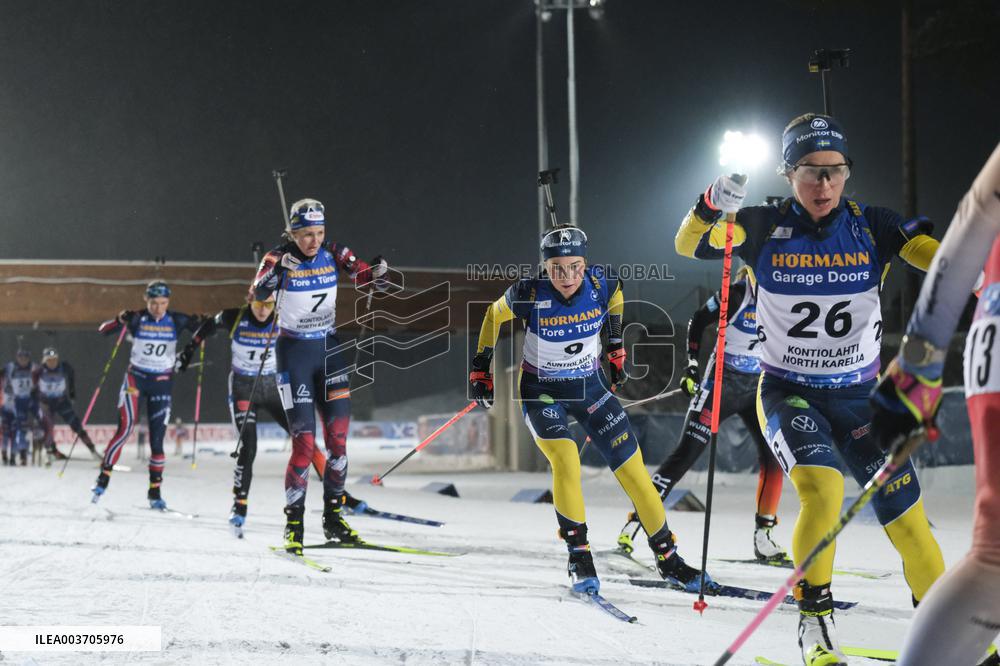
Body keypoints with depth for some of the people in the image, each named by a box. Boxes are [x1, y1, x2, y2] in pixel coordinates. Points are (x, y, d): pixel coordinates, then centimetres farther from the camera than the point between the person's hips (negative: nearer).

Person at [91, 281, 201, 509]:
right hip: (136, 377, -1)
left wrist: (200, 323, -25)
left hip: (162, 382, 1)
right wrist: (120, 321, -33)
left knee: (157, 438, 0)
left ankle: (154, 491, 9)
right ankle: (104, 476, -12)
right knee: (126, 428, -18)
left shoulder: (176, 321, -4)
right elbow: (103, 331, -13)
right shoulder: (137, 319, -8)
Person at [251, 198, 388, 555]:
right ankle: (293, 523, 1)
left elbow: (364, 277, -1)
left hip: (330, 350, 4)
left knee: (338, 436, 1)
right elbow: (258, 293, -27)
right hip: (294, 353, -4)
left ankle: (333, 516, 14)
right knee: (304, 441, -10)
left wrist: (378, 274, -24)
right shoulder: (279, 258, -14)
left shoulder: (333, 253, -3)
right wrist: (278, 268, -46)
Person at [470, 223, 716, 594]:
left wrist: (615, 346, 12)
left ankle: (667, 557, 13)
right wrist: (480, 366, 1)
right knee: (566, 462, -26)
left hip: (590, 387, 3)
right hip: (542, 393, -3)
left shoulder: (601, 285, -17)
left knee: (633, 469, -1)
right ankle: (579, 557, -11)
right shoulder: (529, 296, -23)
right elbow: (494, 315, -2)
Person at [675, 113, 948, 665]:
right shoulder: (764, 228, -8)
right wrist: (712, 205, -35)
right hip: (788, 393, -2)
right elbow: (689, 245, -15)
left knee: (905, 514, -4)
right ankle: (815, 621, -11)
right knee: (823, 489, -27)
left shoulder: (871, 227, -8)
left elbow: (939, 256, -19)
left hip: (860, 397, 2)